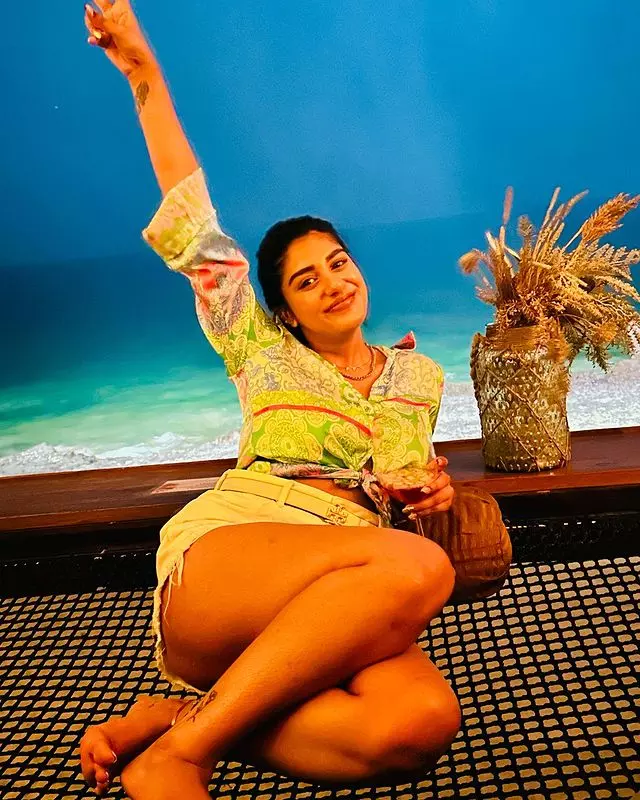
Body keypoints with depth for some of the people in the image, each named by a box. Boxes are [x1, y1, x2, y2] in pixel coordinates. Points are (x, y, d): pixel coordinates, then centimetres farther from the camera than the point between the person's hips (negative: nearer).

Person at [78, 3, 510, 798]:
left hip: (342, 601, 3)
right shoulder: (264, 351, 17)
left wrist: (436, 493, 4)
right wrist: (144, 77, 14)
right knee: (418, 567, -34)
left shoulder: (418, 375, 24)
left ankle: (170, 717, -18)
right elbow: (190, 224, 15)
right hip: (223, 549, -3)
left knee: (423, 720, -31)